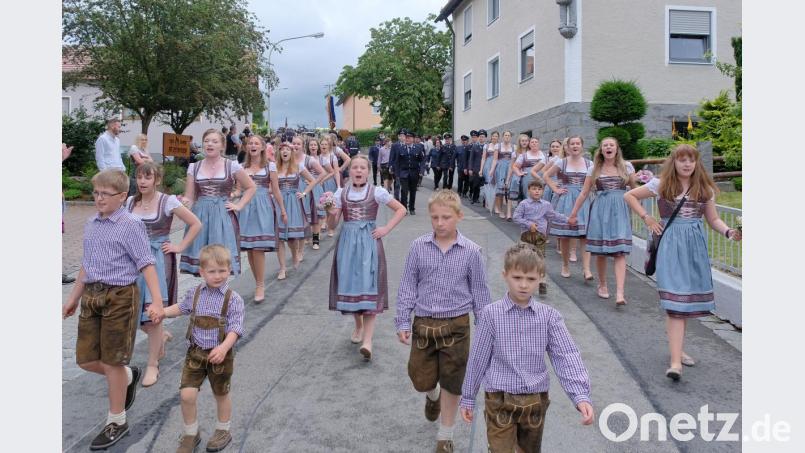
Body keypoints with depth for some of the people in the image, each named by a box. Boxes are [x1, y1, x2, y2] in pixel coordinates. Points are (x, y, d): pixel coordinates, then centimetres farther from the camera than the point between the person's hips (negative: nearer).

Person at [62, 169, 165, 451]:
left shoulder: (130, 226, -12)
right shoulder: (91, 224, 9)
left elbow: (146, 265, -16)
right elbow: (87, 265, 19)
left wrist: (156, 302, -24)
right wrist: (73, 298, 23)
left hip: (119, 297, -7)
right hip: (91, 296, 7)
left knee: (112, 362, 3)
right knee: (85, 360, 10)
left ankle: (116, 422, 20)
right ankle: (129, 377, 39)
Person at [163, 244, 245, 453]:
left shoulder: (233, 299, -14)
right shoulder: (195, 294, -1)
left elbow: (235, 329, -19)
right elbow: (181, 307, 21)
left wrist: (224, 348, -34)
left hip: (220, 355, -3)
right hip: (195, 352, 3)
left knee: (221, 394, 15)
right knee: (187, 394, -5)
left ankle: (223, 431, 38)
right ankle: (191, 434, 19)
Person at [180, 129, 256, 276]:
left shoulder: (232, 166, 1)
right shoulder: (194, 167, 8)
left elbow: (251, 188, 10)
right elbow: (189, 198, 7)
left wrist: (239, 206, 0)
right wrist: (183, 202, -15)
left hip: (223, 217, -2)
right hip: (199, 217, 2)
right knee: (200, 264, 0)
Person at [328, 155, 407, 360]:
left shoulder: (377, 192, -2)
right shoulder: (340, 193, 5)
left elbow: (401, 209, 5)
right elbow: (332, 226, 3)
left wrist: (386, 229, -4)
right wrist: (331, 214, -18)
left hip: (369, 242, -3)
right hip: (347, 242, 3)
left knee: (368, 286, -9)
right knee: (350, 284, 6)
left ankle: (367, 340, -14)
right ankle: (358, 326, 29)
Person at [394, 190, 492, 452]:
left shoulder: (471, 251, -6)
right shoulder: (418, 247, -4)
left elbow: (479, 292, 1)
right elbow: (407, 287, 1)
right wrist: (403, 322, -1)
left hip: (456, 325, -1)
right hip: (423, 324, 1)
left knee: (451, 383, 8)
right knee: (421, 380, 10)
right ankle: (432, 396, 48)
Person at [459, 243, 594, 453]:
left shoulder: (549, 316, -3)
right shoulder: (491, 314, -7)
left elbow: (566, 357, -9)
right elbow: (478, 358, -1)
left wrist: (581, 396, -23)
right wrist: (468, 398, 5)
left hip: (536, 401, 3)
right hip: (500, 401, -2)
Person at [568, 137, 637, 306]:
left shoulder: (626, 166, 6)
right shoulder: (594, 169, 7)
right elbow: (584, 193, 9)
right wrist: (573, 213, 8)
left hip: (619, 211, -1)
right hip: (600, 211, 1)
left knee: (620, 252, -11)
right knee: (600, 251, 4)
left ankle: (619, 293, -17)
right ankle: (602, 285, 25)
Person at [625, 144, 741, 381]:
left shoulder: (705, 188, 8)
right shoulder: (661, 184, 0)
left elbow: (713, 219, 12)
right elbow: (629, 196, 8)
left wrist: (729, 232, -8)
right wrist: (646, 217, 0)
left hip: (695, 247, 4)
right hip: (671, 245, -4)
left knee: (687, 299, 9)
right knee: (676, 300, -12)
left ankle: (678, 349, 27)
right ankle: (676, 361, -15)